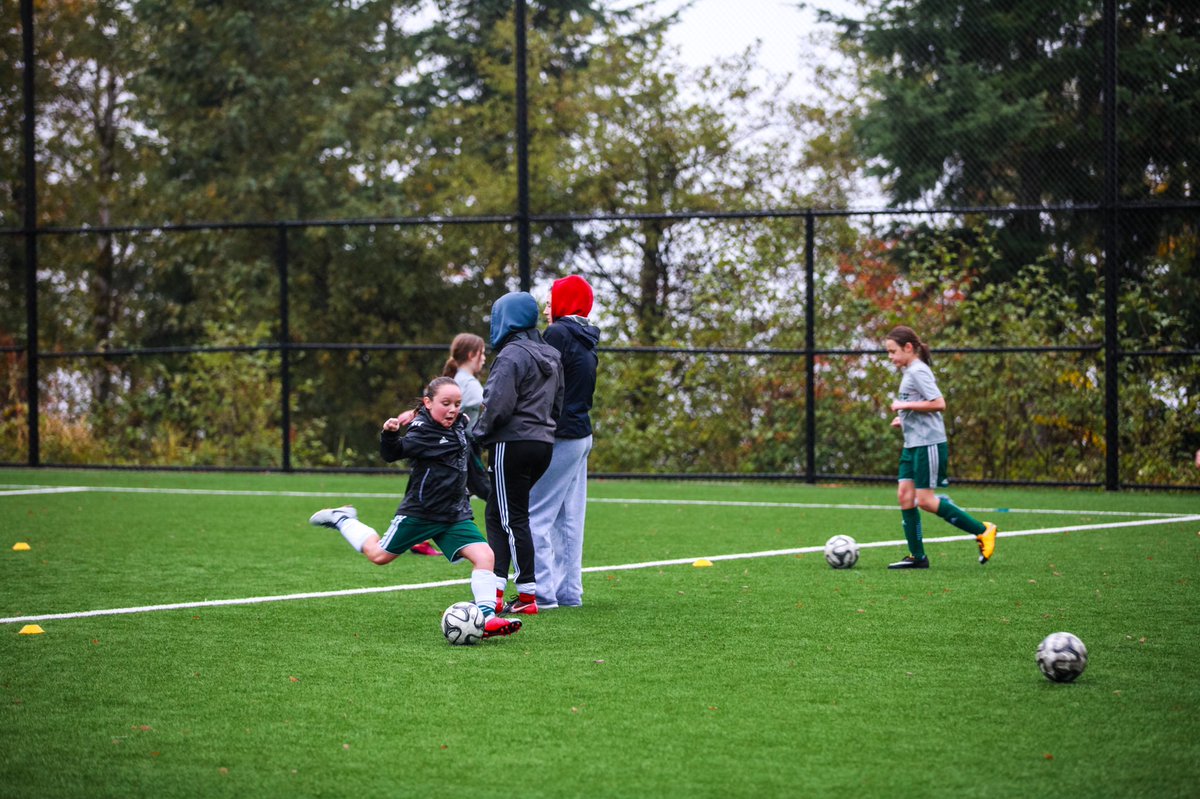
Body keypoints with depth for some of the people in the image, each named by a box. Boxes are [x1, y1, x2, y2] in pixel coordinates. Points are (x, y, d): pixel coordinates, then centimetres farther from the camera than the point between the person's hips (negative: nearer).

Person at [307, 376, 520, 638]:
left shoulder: (460, 424, 4)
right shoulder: (422, 431, -17)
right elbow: (392, 453, -24)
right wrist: (390, 434, -40)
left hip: (455, 515, 6)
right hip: (419, 514, -6)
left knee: (485, 556, -14)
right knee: (379, 555, 11)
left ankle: (486, 617, -14)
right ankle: (341, 520, 35)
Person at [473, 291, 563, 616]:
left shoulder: (512, 355, -14)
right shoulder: (550, 356, 15)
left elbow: (498, 404, -20)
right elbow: (557, 403, 19)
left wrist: (480, 432, -6)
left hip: (512, 443, -9)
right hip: (543, 443, 9)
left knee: (513, 518, -2)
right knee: (496, 514, 14)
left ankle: (528, 594, -2)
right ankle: (495, 587, 7)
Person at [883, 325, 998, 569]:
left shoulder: (918, 372, -13)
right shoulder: (910, 372, 16)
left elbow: (939, 403, -22)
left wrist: (905, 405, -18)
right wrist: (905, 418, 14)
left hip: (929, 444, -10)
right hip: (913, 444, 10)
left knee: (925, 500, -10)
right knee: (905, 494, 3)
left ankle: (982, 531, -1)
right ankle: (917, 556, 5)